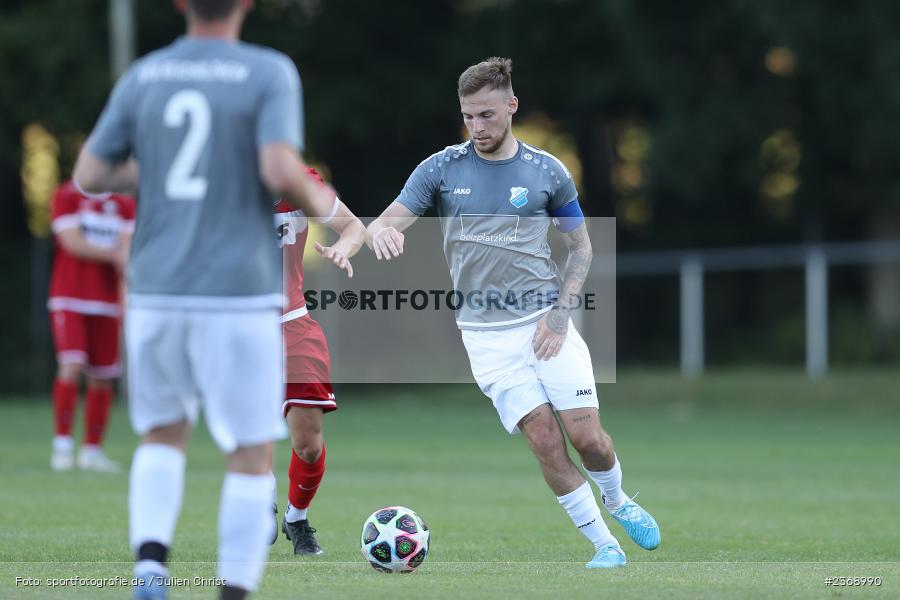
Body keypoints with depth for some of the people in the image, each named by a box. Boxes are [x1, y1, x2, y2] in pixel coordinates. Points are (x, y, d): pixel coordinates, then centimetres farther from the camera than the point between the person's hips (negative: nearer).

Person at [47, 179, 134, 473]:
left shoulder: (124, 203, 10)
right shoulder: (67, 196, 0)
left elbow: (126, 249, 1)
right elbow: (73, 243, -10)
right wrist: (114, 254, -11)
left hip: (106, 303, 3)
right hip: (69, 298, -3)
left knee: (102, 379, 2)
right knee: (71, 366, -18)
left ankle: (92, 449, 14)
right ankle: (63, 444, -10)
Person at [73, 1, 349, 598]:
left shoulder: (143, 76, 5)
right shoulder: (270, 72, -6)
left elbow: (89, 175, 6)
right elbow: (281, 171, -19)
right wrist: (320, 203, 2)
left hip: (155, 295, 4)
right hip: (238, 297, -4)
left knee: (163, 435, 20)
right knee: (252, 454, 6)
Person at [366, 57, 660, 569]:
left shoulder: (548, 171, 2)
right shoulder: (440, 169, 1)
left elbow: (581, 246, 9)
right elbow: (386, 223, -5)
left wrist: (562, 311, -5)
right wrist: (382, 232, -31)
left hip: (546, 322, 0)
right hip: (486, 332, 0)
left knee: (587, 436, -5)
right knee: (544, 440, -9)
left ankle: (619, 503, 27)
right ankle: (604, 545, 4)